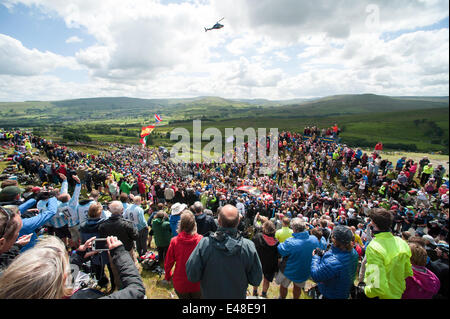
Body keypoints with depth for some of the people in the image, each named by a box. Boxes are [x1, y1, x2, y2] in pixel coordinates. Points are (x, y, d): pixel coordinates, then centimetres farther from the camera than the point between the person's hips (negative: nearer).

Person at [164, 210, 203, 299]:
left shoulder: (174, 241, -18)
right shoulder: (201, 240, -20)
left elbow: (168, 263, -6)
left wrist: (168, 276, 14)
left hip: (180, 283, 1)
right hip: (197, 284, 0)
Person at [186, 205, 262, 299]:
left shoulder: (204, 244, -28)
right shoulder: (249, 246, -25)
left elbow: (192, 277, -19)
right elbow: (256, 281, -15)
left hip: (210, 295, 0)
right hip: (238, 295, 1)